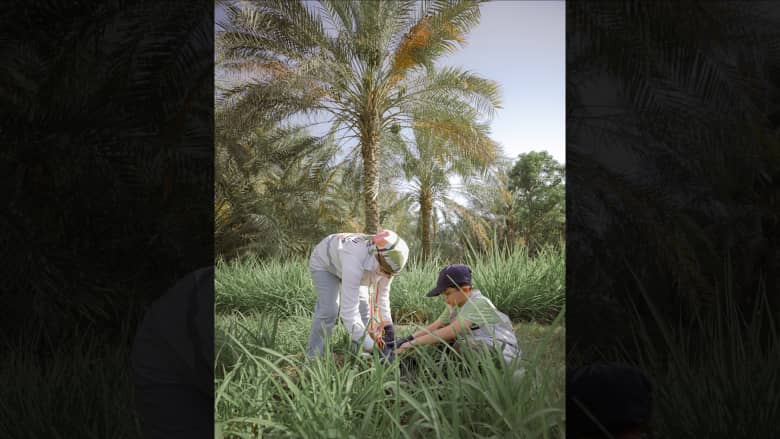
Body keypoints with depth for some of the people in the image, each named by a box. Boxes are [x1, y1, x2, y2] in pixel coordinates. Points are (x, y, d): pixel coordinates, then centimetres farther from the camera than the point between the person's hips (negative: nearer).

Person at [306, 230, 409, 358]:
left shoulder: (387, 262, -27)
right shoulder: (354, 264, -48)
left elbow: (382, 296, -10)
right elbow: (349, 311, -49)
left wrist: (388, 326, -19)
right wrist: (371, 346, -47)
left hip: (342, 263, 6)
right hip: (324, 262, -6)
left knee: (363, 305, -2)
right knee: (328, 310, -19)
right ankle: (314, 356, -5)